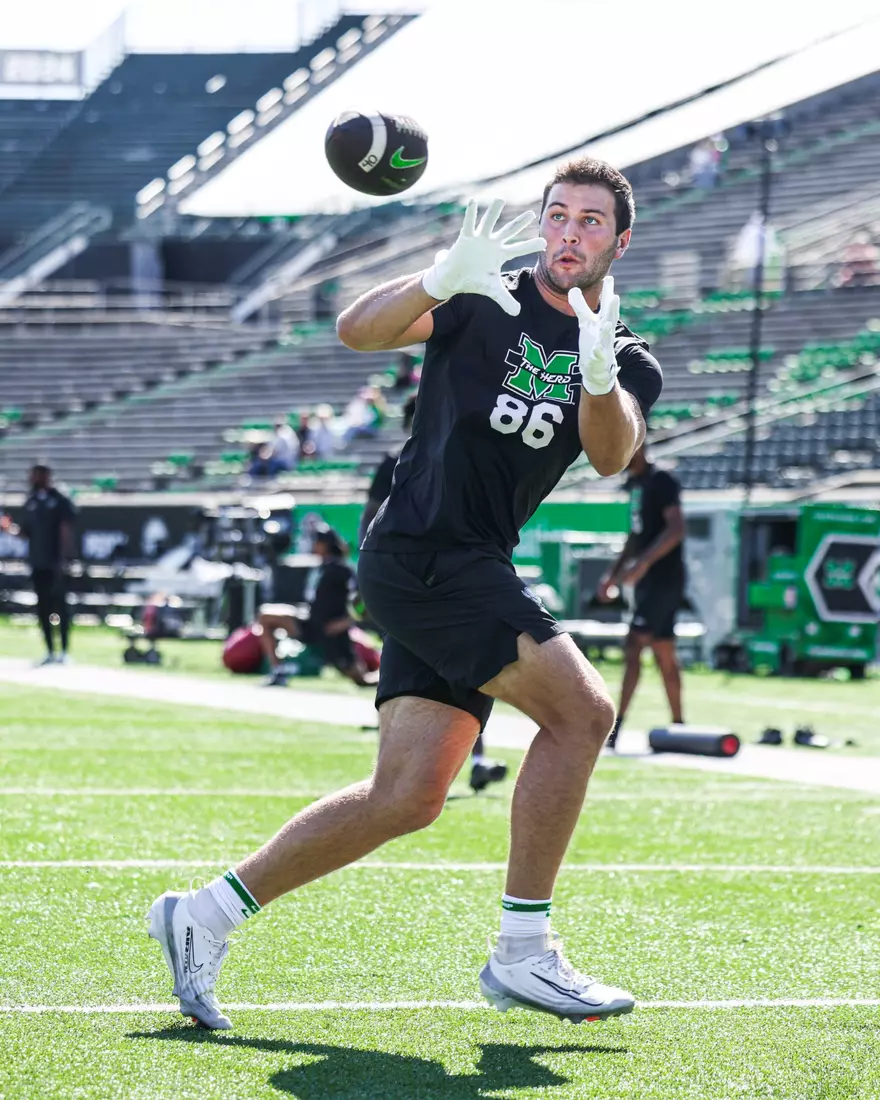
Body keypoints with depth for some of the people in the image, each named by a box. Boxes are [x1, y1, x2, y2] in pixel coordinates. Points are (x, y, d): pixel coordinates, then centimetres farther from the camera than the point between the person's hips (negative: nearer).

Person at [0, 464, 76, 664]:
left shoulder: (59, 501, -5)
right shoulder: (30, 503, 13)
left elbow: (66, 531, -10)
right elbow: (27, 531, 16)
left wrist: (64, 560, -17)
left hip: (55, 563, -6)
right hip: (37, 563, 6)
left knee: (60, 606, -5)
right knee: (43, 608, 7)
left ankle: (64, 652, -3)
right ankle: (50, 652, 13)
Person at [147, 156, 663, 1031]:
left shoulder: (630, 364, 13)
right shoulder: (485, 303, 0)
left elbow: (611, 456, -9)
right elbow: (358, 331, -14)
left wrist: (599, 380, -30)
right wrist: (440, 279, -32)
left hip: (470, 577, 7)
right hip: (419, 554, -6)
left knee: (408, 797, 1)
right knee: (580, 708, -18)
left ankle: (205, 916, 11)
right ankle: (522, 954, -12)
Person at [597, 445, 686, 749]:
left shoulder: (661, 481, -13)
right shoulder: (634, 484, 15)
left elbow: (676, 529, -23)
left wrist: (643, 563, -30)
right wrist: (614, 573, 22)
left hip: (664, 579, -10)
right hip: (647, 582, 10)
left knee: (633, 647, -14)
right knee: (664, 654, 11)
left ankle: (614, 727, -18)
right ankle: (678, 726, 16)